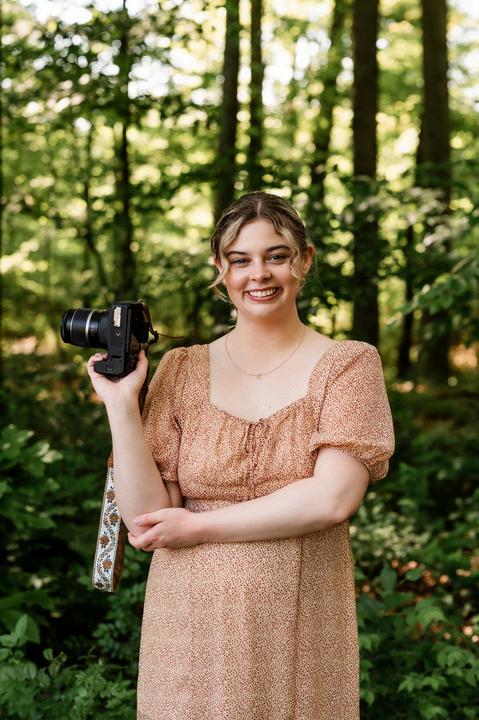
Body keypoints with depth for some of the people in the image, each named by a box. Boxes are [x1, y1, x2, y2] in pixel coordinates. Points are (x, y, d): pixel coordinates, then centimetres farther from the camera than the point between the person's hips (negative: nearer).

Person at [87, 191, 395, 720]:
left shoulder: (349, 364, -1)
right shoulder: (180, 370, 3)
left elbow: (332, 499, -15)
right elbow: (145, 519, -3)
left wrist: (199, 526, -12)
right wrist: (121, 403, -12)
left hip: (300, 632, -1)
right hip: (188, 629, 2)